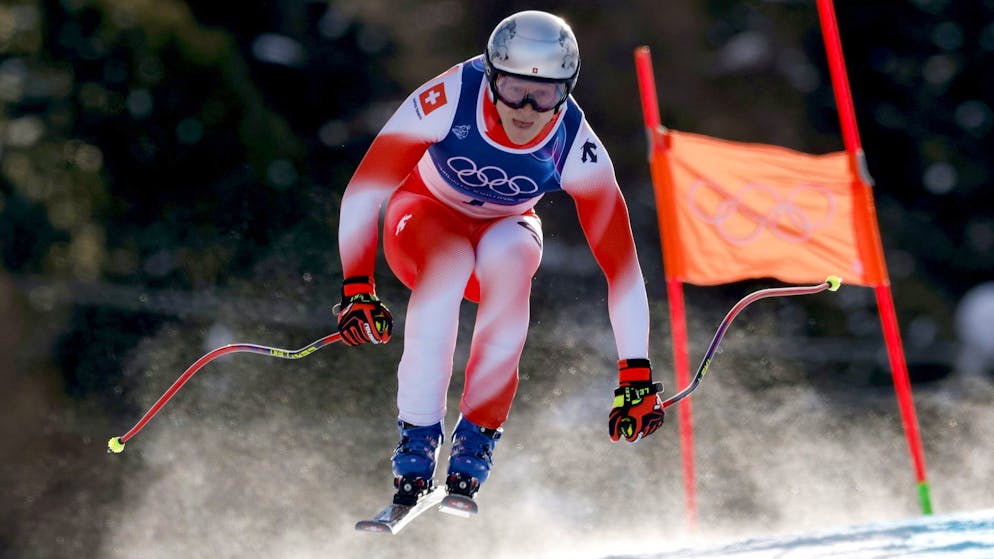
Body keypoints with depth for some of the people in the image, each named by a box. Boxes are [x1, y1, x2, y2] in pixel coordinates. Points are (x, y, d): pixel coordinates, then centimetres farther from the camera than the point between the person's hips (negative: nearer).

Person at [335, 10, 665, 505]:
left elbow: (621, 263, -25)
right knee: (448, 265, -35)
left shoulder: (576, 148, -28)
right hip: (426, 215, -1)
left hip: (505, 228, 1)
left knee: (509, 258, -34)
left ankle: (475, 444, -29)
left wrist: (636, 376, -29)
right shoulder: (450, 98, -32)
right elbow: (363, 191, -27)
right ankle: (416, 445, -30)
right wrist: (356, 288, -35)